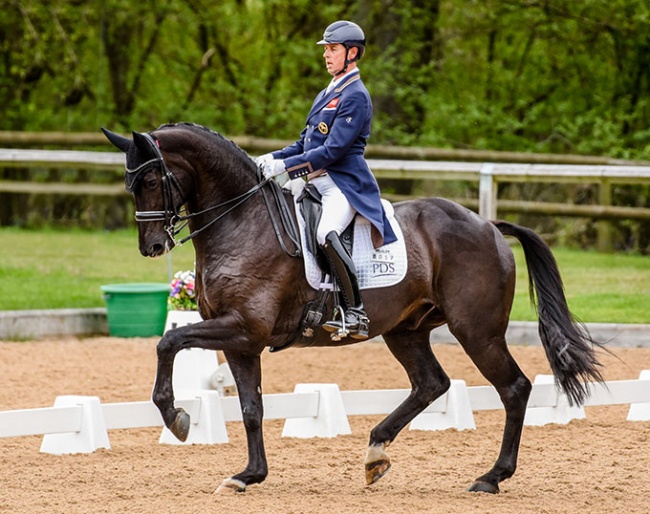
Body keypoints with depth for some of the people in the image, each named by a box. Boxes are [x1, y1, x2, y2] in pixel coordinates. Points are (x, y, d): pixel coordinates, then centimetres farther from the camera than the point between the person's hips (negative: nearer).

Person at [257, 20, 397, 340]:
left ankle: (356, 312, -35)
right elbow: (304, 145, 23)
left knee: (326, 234, -35)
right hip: (317, 182, 10)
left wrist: (284, 166, -20)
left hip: (345, 183, -10)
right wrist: (271, 159, 5)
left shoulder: (355, 96, -8)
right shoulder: (326, 94, 21)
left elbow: (333, 150, -17)